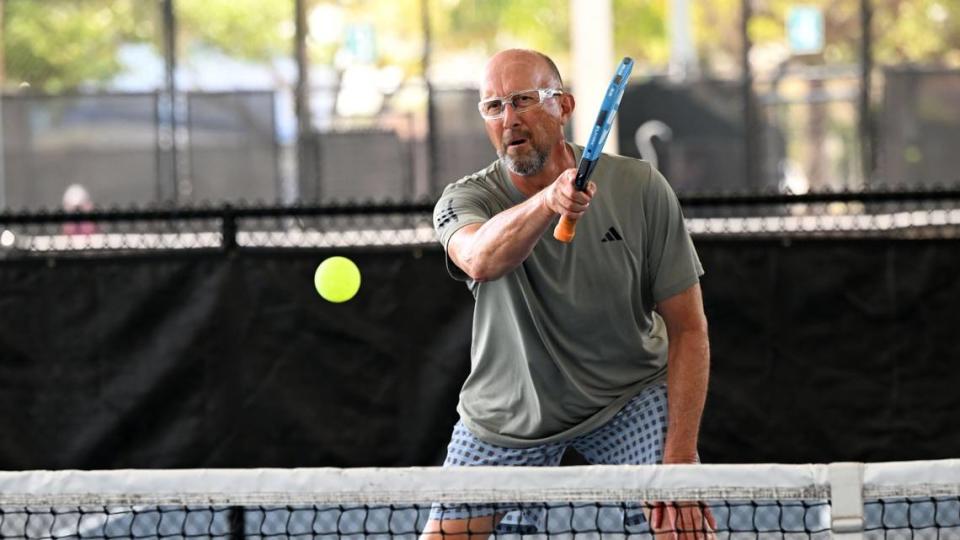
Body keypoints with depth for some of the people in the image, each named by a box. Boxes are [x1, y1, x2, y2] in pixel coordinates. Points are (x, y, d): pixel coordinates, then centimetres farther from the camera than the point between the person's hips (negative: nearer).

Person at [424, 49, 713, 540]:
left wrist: (680, 457, -22)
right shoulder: (465, 201, -17)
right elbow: (482, 260, -43)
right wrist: (548, 201, -63)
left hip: (629, 397, -1)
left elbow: (687, 329, -12)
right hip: (507, 416, 1)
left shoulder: (640, 189, -16)